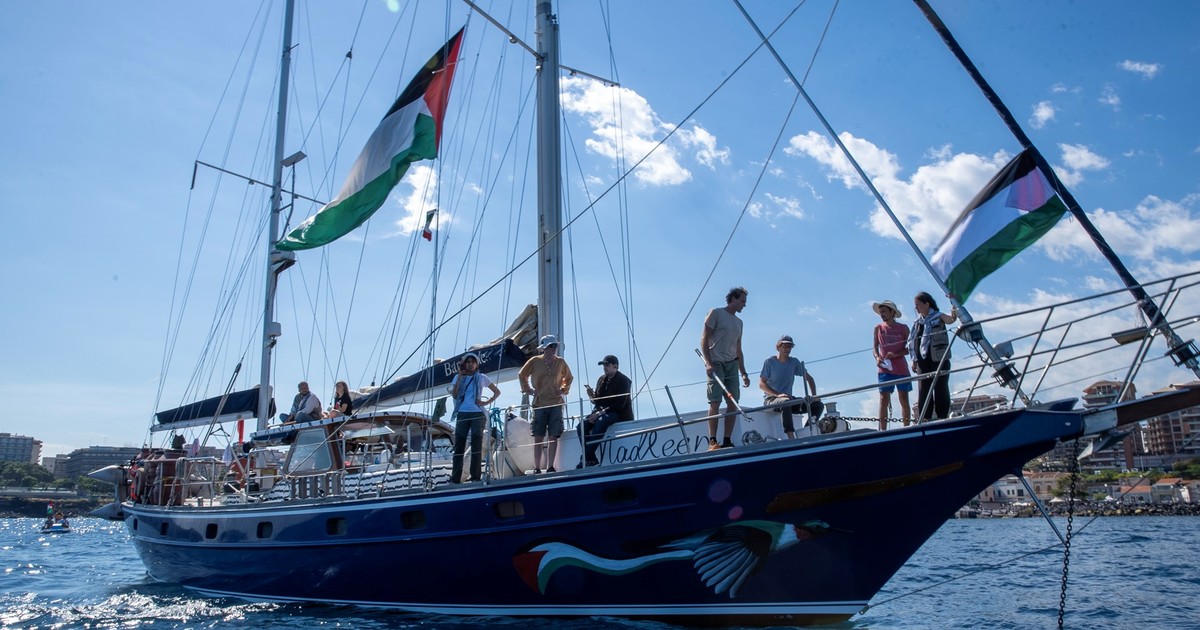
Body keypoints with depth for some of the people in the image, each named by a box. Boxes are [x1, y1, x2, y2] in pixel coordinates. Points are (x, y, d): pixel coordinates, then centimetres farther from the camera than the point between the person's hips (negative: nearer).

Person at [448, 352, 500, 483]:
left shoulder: (482, 377, 8)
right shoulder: (458, 377, 11)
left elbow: (497, 392, 13)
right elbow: (454, 395, -3)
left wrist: (487, 402, -2)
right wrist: (460, 376, -5)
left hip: (477, 414, -1)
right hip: (462, 414, 1)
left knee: (476, 446, -2)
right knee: (459, 446, 0)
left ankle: (476, 477, 1)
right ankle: (455, 478, 2)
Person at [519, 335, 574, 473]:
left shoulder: (561, 362, 6)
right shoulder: (535, 361, -1)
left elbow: (569, 377, 22)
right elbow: (522, 375, 13)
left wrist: (564, 389, 8)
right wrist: (527, 389, 7)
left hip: (556, 403, 2)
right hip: (539, 404, -2)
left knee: (554, 436, -2)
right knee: (538, 437, 1)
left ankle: (550, 467, 5)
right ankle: (537, 468, 7)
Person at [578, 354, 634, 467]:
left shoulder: (623, 380, -8)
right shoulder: (602, 379, 12)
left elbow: (619, 404, -17)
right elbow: (597, 401, 14)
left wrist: (601, 412, -23)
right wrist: (592, 395, -9)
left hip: (620, 414, -7)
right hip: (602, 412, 7)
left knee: (600, 423, -36)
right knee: (582, 426, -19)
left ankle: (584, 460, -34)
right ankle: (592, 461, -22)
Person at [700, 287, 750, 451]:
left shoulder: (739, 322, 22)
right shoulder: (716, 313, 2)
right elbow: (704, 340, -5)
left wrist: (744, 373, 16)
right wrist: (708, 363, -16)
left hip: (732, 364, 7)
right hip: (716, 363, -7)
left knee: (733, 403, 0)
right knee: (715, 402, -12)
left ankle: (727, 441, 3)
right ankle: (712, 441, -11)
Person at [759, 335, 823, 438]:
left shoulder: (794, 362, 8)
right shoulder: (769, 362, -4)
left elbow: (809, 378, 15)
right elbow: (761, 384, -9)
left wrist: (814, 396, -1)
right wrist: (777, 394, -24)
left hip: (789, 398, 6)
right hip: (771, 399, -6)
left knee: (819, 405, -10)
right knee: (786, 402, -40)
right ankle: (791, 437, -45)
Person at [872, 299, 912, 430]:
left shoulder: (903, 328, 4)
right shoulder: (878, 328, 7)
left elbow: (909, 348, 3)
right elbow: (874, 347, 9)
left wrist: (895, 355, -13)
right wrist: (877, 358, -11)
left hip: (901, 369, 0)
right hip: (884, 370, 0)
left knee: (904, 400, 4)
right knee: (884, 400, -6)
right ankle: (883, 430, -6)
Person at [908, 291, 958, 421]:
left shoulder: (938, 317, -3)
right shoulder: (918, 322, 13)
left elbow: (949, 320, -24)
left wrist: (953, 316, -47)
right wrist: (914, 360, 12)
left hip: (938, 359, -5)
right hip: (923, 361, 5)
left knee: (940, 388, -3)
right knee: (923, 389, 4)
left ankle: (943, 417, 3)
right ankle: (926, 418, 9)